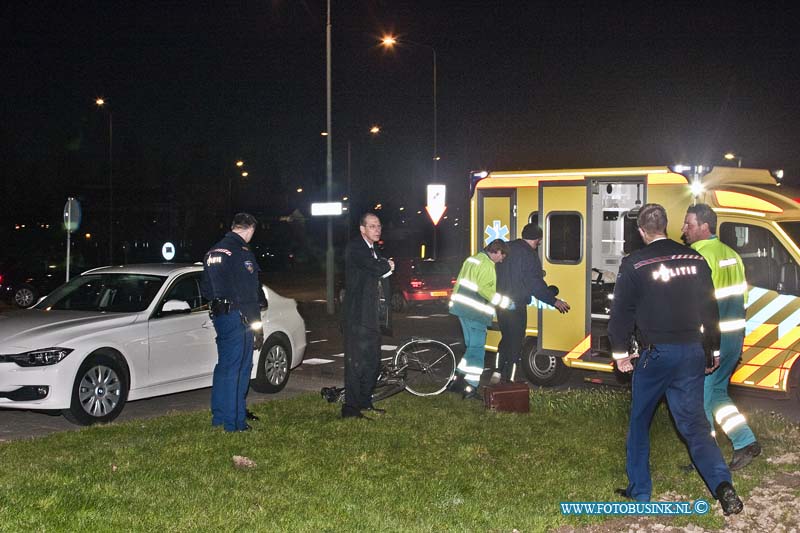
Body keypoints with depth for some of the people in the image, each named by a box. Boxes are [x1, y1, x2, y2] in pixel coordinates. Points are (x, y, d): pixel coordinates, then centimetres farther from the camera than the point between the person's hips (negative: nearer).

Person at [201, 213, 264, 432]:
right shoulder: (242, 253, -13)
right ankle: (234, 422, -2)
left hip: (219, 314, 9)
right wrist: (255, 319, -12)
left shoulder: (212, 252, 14)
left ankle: (219, 416, 23)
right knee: (237, 368, -5)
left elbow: (206, 288, 19)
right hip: (238, 316, -9)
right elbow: (249, 291, -16)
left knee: (224, 365, 16)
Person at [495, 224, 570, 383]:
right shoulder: (530, 255, -14)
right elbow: (536, 284, -17)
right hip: (516, 305, -7)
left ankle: (498, 375, 23)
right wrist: (554, 301, -8)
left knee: (505, 339, 20)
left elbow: (497, 274, 16)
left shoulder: (506, 248, 8)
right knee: (516, 343, 1)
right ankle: (509, 381, 2)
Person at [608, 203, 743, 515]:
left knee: (639, 422, 13)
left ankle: (639, 491, 18)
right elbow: (710, 308, 10)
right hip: (692, 352, 4)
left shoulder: (634, 264, -7)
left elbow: (622, 311, -5)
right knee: (694, 422, 5)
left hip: (656, 354, -3)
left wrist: (620, 351, 6)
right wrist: (712, 347, 19)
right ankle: (722, 485, -13)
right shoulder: (695, 259, 6)